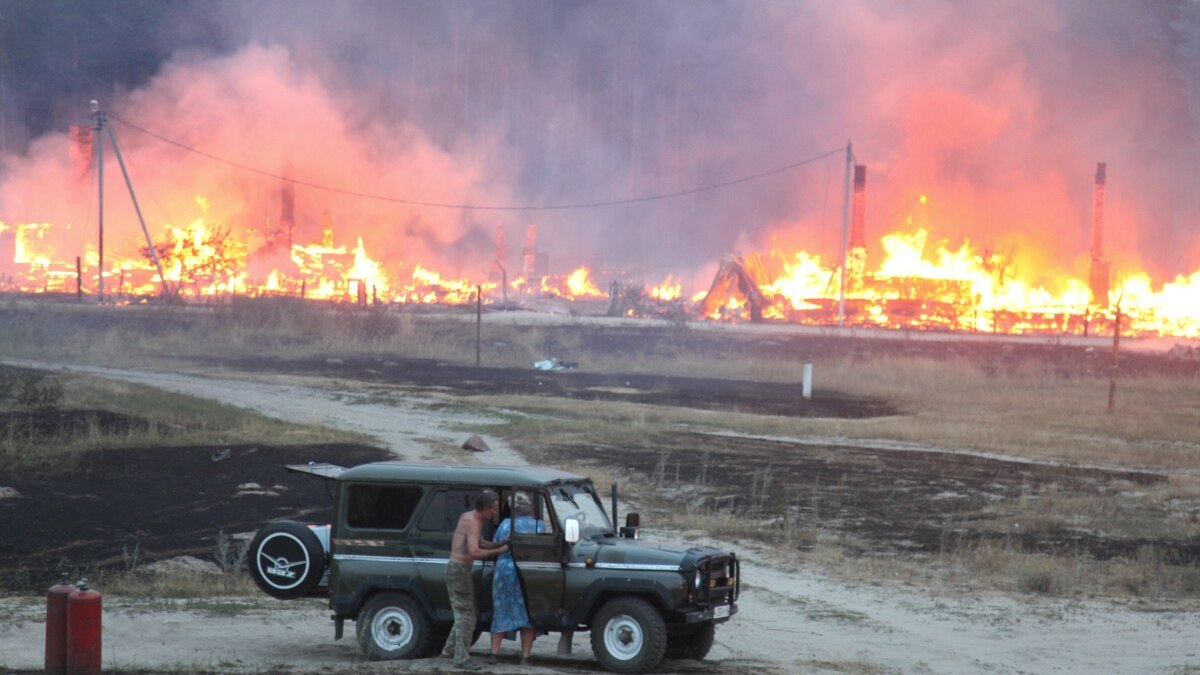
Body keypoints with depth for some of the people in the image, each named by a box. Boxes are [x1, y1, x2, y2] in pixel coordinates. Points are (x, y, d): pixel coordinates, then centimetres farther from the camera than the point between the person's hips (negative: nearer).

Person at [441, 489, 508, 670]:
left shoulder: (469, 518, 13)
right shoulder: (473, 523, -19)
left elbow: (481, 544, 20)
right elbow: (474, 552, -30)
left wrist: (503, 543, 7)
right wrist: (499, 551, -22)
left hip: (457, 567, 10)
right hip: (459, 569, -10)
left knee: (464, 613, 20)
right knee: (466, 615, -7)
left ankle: (450, 648, 28)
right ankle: (462, 659, -6)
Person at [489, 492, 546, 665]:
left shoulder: (505, 524, 5)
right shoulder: (538, 525, 0)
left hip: (504, 570, 1)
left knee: (502, 612, 12)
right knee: (527, 615, 6)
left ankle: (494, 653, 8)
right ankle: (525, 657, 4)